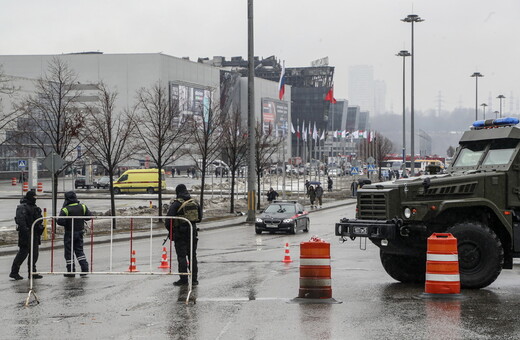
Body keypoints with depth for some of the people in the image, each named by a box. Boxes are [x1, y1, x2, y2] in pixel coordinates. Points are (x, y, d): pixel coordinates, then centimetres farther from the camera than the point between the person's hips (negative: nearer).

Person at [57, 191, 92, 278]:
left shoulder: (65, 209, -17)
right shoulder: (82, 207, -2)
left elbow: (60, 221, -22)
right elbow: (89, 216, 2)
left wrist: (66, 223, -2)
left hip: (69, 233, -5)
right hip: (80, 232, 5)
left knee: (69, 252, 6)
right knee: (79, 250, 16)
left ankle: (71, 271, 9)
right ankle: (85, 268, 7)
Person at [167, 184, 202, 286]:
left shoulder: (176, 203, -11)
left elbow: (169, 217, -11)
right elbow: (200, 217, 13)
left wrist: (169, 229, 6)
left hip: (180, 233, -5)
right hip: (192, 232, 5)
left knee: (181, 256, 0)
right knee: (192, 256, 12)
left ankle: (183, 279, -1)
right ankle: (194, 279, 14)